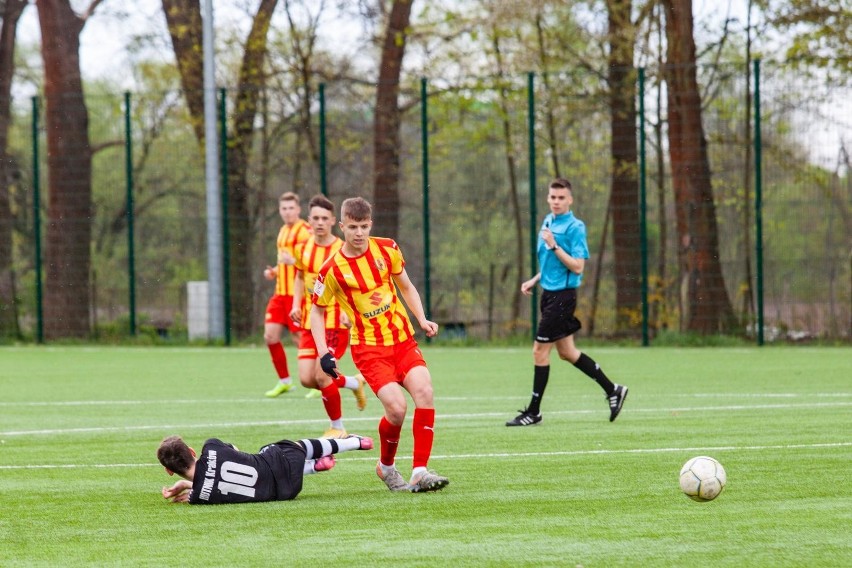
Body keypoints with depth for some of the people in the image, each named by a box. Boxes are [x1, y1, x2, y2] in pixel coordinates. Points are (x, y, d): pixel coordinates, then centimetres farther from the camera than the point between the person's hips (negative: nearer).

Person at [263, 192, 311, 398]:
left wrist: (292, 261, -30)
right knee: (270, 335, 1)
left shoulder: (305, 232, -10)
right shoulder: (283, 231, 18)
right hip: (280, 293, 8)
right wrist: (274, 271, 13)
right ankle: (284, 381, 13)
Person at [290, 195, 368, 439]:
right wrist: (296, 305, 6)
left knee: (321, 375, -14)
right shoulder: (303, 249, 4)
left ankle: (337, 427, 6)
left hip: (335, 322, -5)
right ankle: (355, 383, 25)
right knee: (307, 379, -3)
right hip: (309, 323, 5)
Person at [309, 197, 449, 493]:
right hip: (368, 346, -3)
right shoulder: (333, 269, -9)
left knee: (423, 390, -21)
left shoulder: (387, 249, 1)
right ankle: (386, 467, 8)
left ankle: (420, 472, -16)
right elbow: (317, 310, 4)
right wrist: (324, 353, -6)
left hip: (403, 338, 4)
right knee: (397, 407, -21)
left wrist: (422, 320, 2)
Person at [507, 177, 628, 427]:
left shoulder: (575, 227, -14)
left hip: (562, 295, -9)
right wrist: (534, 280, 16)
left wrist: (554, 246, -25)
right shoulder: (548, 222, 12)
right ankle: (612, 390, 23)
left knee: (540, 351, -5)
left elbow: (577, 266, -19)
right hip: (549, 293, 9)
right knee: (567, 352, 13)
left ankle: (533, 411, 3)